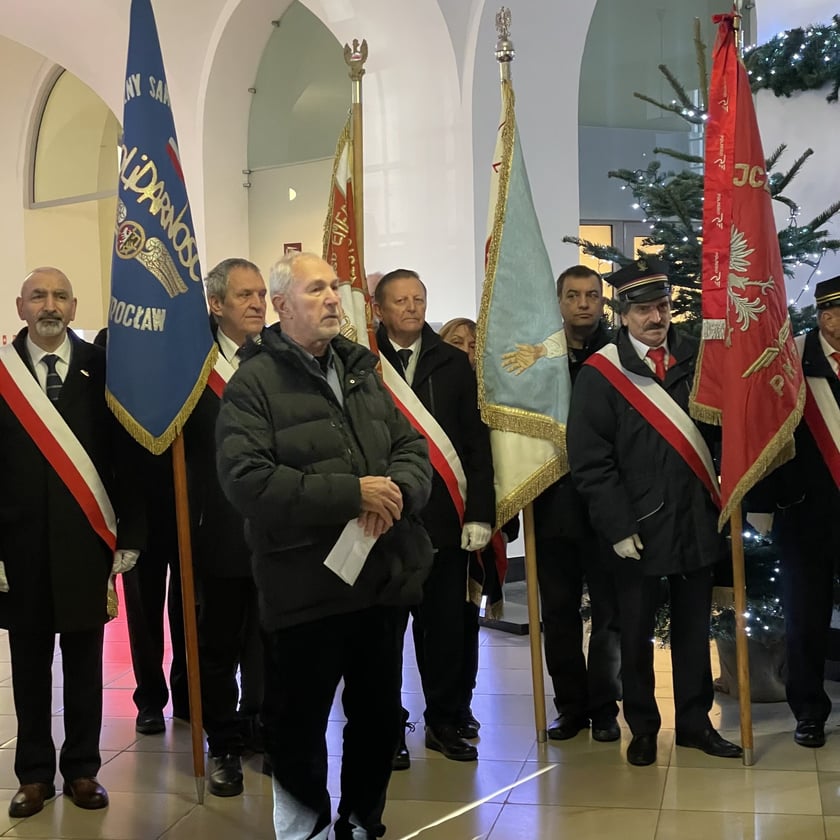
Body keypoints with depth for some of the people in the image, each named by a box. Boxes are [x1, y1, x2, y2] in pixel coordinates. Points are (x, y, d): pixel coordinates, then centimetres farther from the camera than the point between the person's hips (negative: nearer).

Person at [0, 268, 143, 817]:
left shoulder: (102, 367, -1)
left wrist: (130, 535, -2)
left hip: (85, 542, 0)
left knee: (84, 662, 10)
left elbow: (126, 456, 1)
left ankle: (82, 769, 25)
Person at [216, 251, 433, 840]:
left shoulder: (361, 370, 13)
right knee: (299, 724, 8)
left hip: (383, 575, 6)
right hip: (306, 586, -6)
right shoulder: (254, 383, -7)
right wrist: (351, 492, -20)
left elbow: (412, 449, 11)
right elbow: (247, 480, -19)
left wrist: (398, 490, -13)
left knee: (380, 716, 17)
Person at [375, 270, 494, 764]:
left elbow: (477, 441, 5)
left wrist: (480, 513, -2)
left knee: (447, 622, 7)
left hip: (444, 514, 2)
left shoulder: (454, 364, 8)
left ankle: (447, 719, 22)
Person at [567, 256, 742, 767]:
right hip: (640, 527, -3)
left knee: (694, 627, 14)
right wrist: (618, 526, -12)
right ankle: (643, 726, 27)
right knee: (637, 633, 11)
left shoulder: (696, 356, 4)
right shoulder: (600, 374, -7)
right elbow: (590, 460, -9)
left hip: (698, 519, 3)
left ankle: (695, 721, 30)